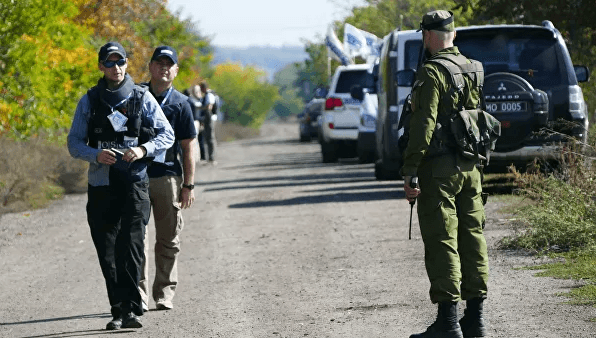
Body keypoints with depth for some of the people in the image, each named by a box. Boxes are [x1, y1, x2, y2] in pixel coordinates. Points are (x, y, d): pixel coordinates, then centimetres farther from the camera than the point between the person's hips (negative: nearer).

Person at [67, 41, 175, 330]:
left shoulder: (142, 98, 5)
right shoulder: (89, 101, 8)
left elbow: (167, 135, 6)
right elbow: (74, 143, 7)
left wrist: (143, 149, -14)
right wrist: (96, 155, -14)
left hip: (134, 181, -2)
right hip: (101, 184, 2)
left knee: (131, 247, -14)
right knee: (107, 252, 3)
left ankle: (130, 309, -18)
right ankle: (118, 310, 11)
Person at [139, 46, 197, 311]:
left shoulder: (180, 103, 3)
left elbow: (188, 147, 4)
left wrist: (188, 184, -1)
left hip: (168, 177, 0)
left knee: (168, 240, 6)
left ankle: (164, 294, 14)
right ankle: (139, 295, -3)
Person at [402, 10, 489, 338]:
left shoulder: (432, 72, -12)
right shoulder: (472, 70, 12)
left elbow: (423, 124, -18)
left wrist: (410, 172, -17)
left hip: (439, 169, -8)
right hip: (470, 168, 8)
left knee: (442, 243, -6)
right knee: (472, 239, 10)